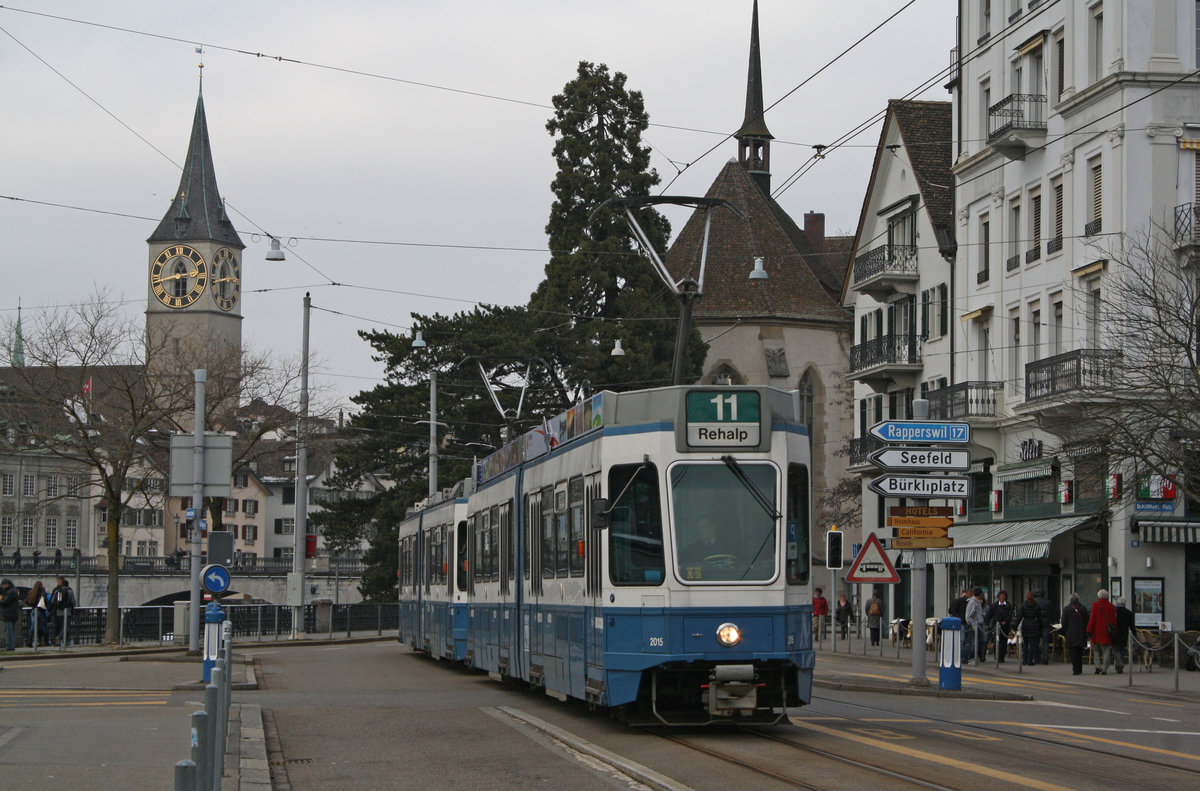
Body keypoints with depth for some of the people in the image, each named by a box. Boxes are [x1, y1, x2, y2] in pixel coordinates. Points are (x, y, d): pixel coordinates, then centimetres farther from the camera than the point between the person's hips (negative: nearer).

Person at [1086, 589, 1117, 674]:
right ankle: (1104, 669, -1)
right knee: (1106, 651, 5)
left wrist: (1089, 631, -3)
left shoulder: (1095, 605, -4)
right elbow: (1114, 620, 5)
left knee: (1096, 650, 12)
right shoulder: (1111, 606, 2)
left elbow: (1092, 618, -6)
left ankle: (1097, 666, -1)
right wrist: (1114, 631, 13)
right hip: (1107, 632, 1)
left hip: (1097, 632, -1)